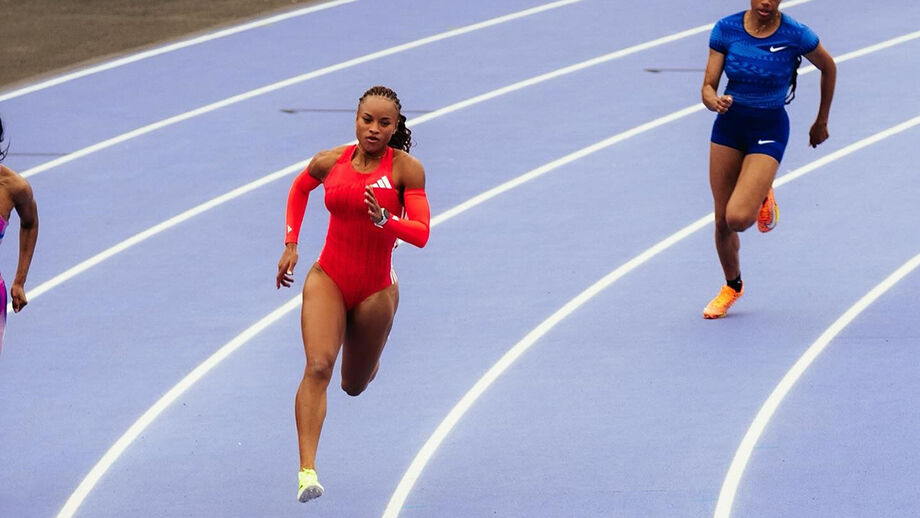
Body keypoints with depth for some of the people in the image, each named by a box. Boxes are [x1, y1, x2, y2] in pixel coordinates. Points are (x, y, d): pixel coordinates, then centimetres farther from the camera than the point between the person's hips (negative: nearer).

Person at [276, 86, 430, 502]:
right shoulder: (330, 162, -3)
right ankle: (307, 470, -31)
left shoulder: (406, 169, -11)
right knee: (318, 366, -22)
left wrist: (385, 220, -36)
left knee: (354, 385, 16)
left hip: (375, 288, 0)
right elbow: (300, 188, 20)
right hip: (328, 278, 0)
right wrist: (291, 243, 12)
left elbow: (421, 234, -17)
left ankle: (364, 362, 58)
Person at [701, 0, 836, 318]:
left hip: (769, 131, -3)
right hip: (729, 125, 3)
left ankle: (762, 196, 17)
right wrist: (715, 101, -31)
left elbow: (828, 67, 3)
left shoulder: (795, 35, -16)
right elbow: (708, 87, -6)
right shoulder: (726, 30, -10)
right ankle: (732, 287, 35)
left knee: (738, 218, -20)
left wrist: (822, 121, 12)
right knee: (722, 221, 8)